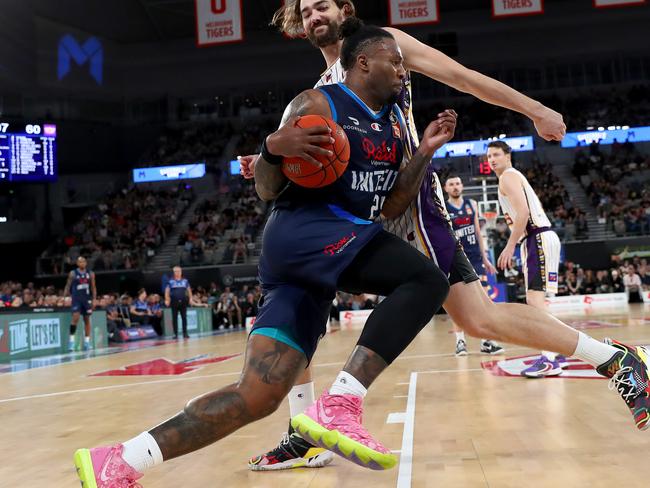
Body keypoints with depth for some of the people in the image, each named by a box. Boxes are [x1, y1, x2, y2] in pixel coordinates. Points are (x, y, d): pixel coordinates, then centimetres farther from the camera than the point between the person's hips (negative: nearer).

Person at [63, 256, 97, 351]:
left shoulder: (90, 274, 4)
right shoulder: (73, 274, -1)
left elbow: (93, 287, 6)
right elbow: (68, 286, 2)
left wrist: (94, 299, -2)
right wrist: (64, 297, -8)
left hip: (87, 298, 3)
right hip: (76, 298, -3)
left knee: (87, 320, 7)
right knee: (75, 318, -16)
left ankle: (87, 341, 14)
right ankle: (71, 340, -10)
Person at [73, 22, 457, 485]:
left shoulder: (395, 120, 21)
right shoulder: (316, 104, -2)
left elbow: (393, 201, 21)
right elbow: (267, 191, -2)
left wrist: (426, 151, 11)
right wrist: (274, 148, -22)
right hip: (303, 232, -7)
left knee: (257, 397, -3)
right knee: (427, 279, -24)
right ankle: (339, 406, -25)